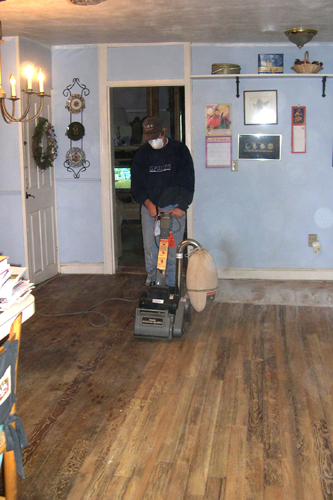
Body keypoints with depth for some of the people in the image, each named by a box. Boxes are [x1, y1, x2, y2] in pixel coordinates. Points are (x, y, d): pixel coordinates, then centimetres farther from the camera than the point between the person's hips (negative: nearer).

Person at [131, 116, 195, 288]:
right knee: (150, 248, 2)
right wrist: (149, 204, -9)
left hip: (174, 208, -2)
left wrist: (181, 207, -12)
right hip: (149, 207, 2)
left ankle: (171, 286, 6)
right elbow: (136, 184, 6)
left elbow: (188, 182, -2)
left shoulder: (180, 150, 0)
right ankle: (152, 283, 14)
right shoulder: (142, 154, 7)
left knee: (172, 250, -2)